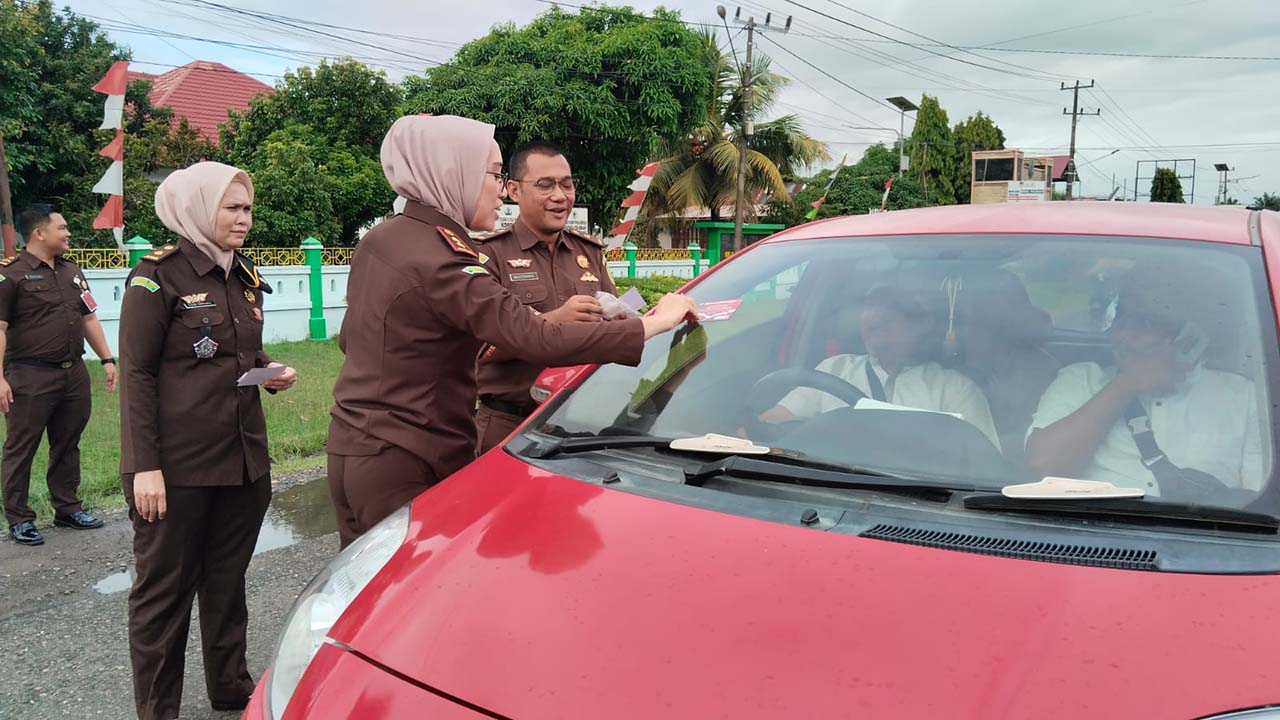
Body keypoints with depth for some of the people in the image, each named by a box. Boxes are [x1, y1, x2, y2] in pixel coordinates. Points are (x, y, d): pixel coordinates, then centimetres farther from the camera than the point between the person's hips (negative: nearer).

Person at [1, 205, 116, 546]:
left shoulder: (72, 272, 14)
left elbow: (89, 318, 20)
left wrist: (107, 359, 13)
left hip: (73, 374, 7)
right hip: (30, 377, -6)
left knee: (67, 445, 14)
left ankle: (67, 508, 26)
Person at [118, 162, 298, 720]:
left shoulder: (244, 277, 12)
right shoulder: (158, 276, -9)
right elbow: (136, 375, -12)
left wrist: (270, 373, 3)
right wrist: (144, 466, -16)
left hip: (244, 459, 7)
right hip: (177, 465, -7)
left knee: (228, 579, 17)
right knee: (164, 589, 4)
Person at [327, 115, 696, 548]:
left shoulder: (377, 240, 8)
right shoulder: (438, 260, -21)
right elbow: (538, 341, -32)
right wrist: (653, 324, -28)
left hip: (350, 447, 10)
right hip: (404, 469, -9)